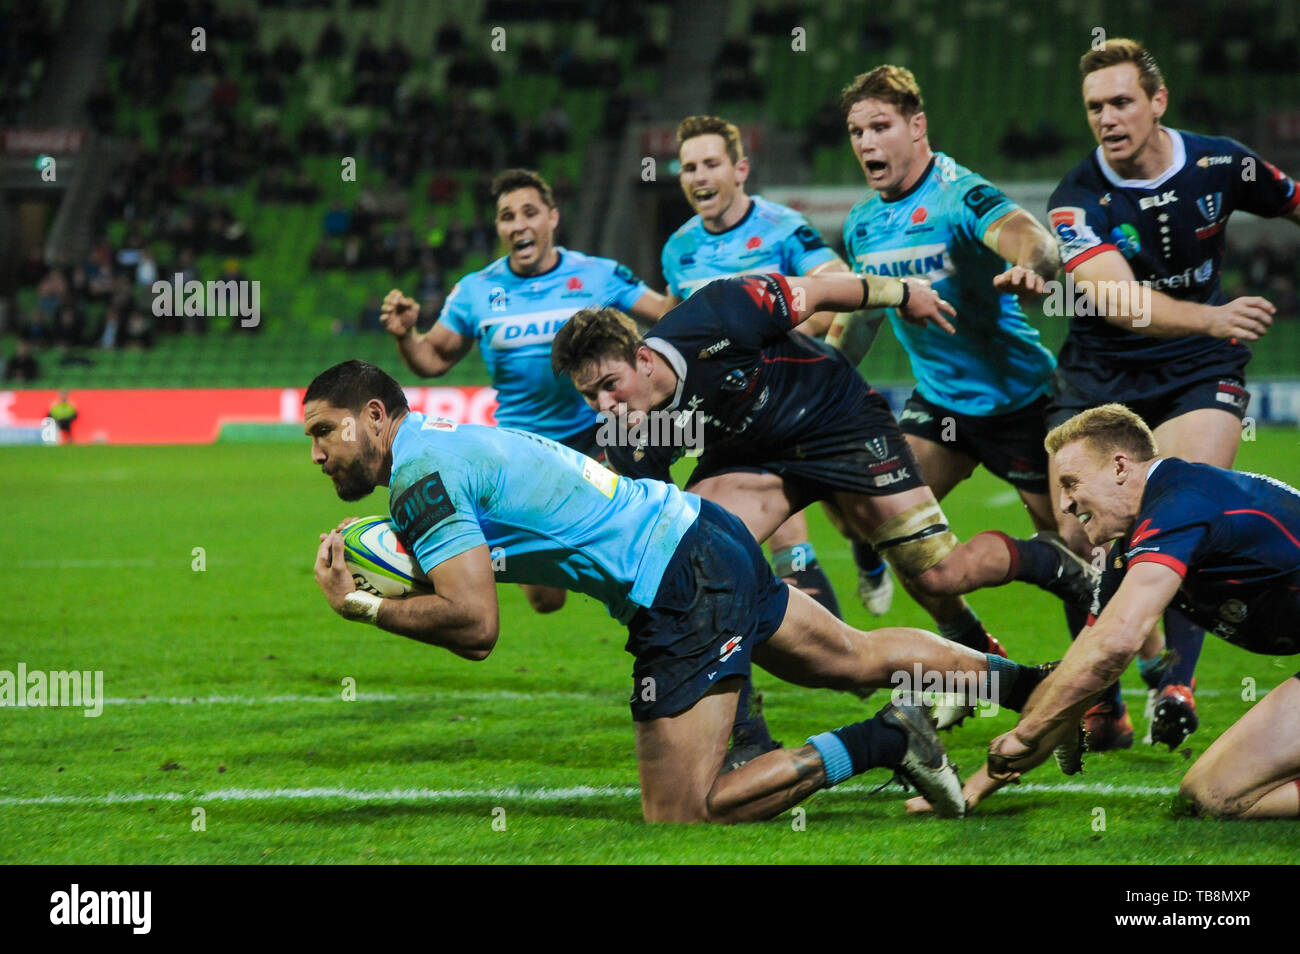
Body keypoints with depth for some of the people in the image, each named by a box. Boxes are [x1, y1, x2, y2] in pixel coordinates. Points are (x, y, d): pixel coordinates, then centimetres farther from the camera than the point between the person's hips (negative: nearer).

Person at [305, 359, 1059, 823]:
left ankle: (884, 744, -7)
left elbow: (475, 625, -26)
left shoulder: (420, 474, -16)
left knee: (679, 816, -11)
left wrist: (363, 608, -16)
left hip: (688, 594, -10)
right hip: (705, 535, 10)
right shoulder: (449, 442, 13)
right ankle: (1026, 681, 37)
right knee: (857, 659, 27)